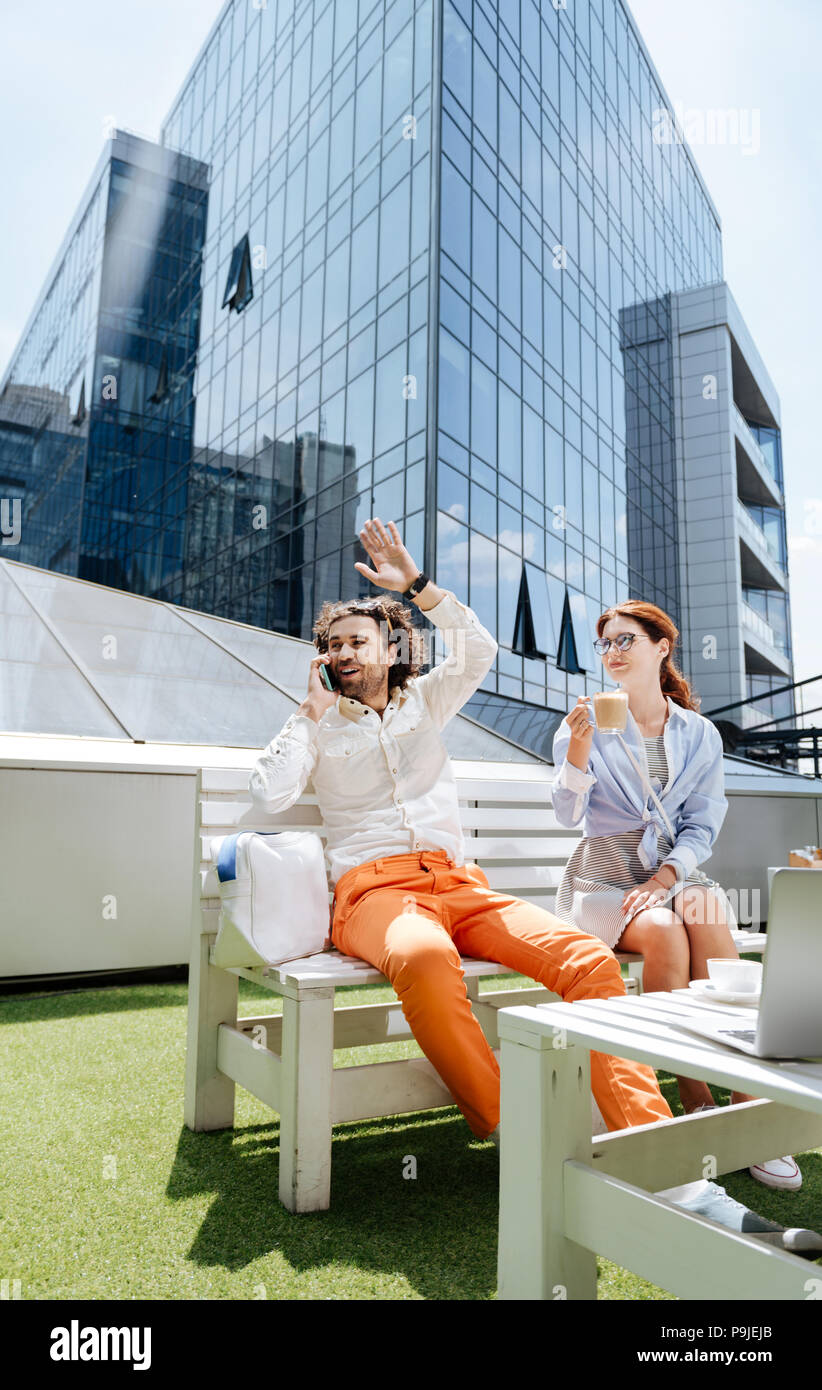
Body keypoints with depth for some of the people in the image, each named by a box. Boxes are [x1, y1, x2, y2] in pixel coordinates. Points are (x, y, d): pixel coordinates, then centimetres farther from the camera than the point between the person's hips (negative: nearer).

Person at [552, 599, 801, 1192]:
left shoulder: (700, 733, 8)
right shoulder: (587, 722, 3)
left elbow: (703, 825, 4)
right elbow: (568, 814, -8)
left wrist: (666, 876, -14)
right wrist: (578, 748, -25)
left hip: (679, 871, 2)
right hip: (605, 875, -1)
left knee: (710, 922, -32)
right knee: (663, 934, -32)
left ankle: (749, 1108, -27)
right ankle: (699, 1104, -20)